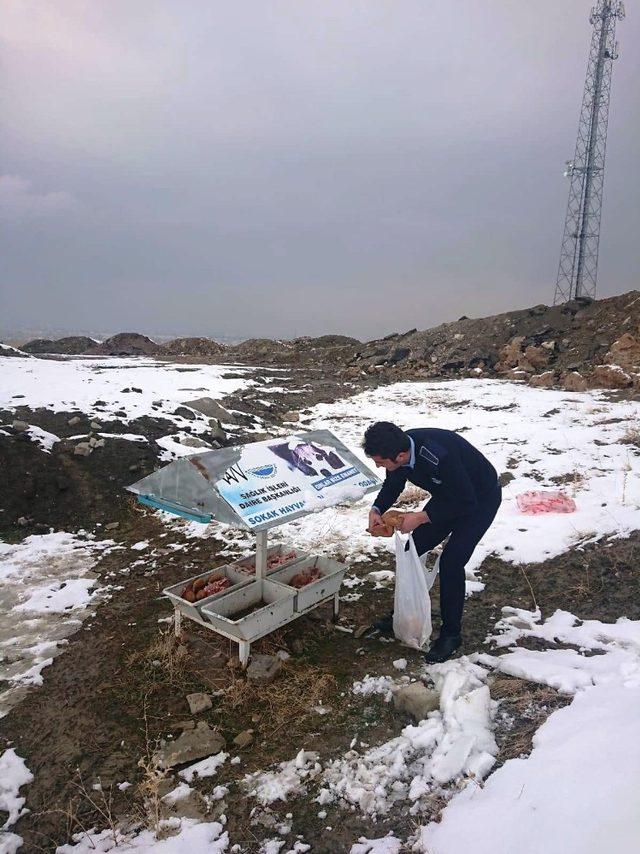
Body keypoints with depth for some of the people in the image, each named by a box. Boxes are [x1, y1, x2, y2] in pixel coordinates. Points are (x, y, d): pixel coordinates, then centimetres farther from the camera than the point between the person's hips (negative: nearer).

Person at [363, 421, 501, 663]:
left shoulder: (439, 457, -42)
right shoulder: (399, 448, -20)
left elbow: (467, 502, -30)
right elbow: (392, 485, 1)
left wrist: (421, 517, -29)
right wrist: (376, 510, -17)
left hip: (479, 499, -7)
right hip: (449, 495, 7)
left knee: (451, 561, -15)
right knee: (413, 549, 5)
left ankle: (451, 633, 5)